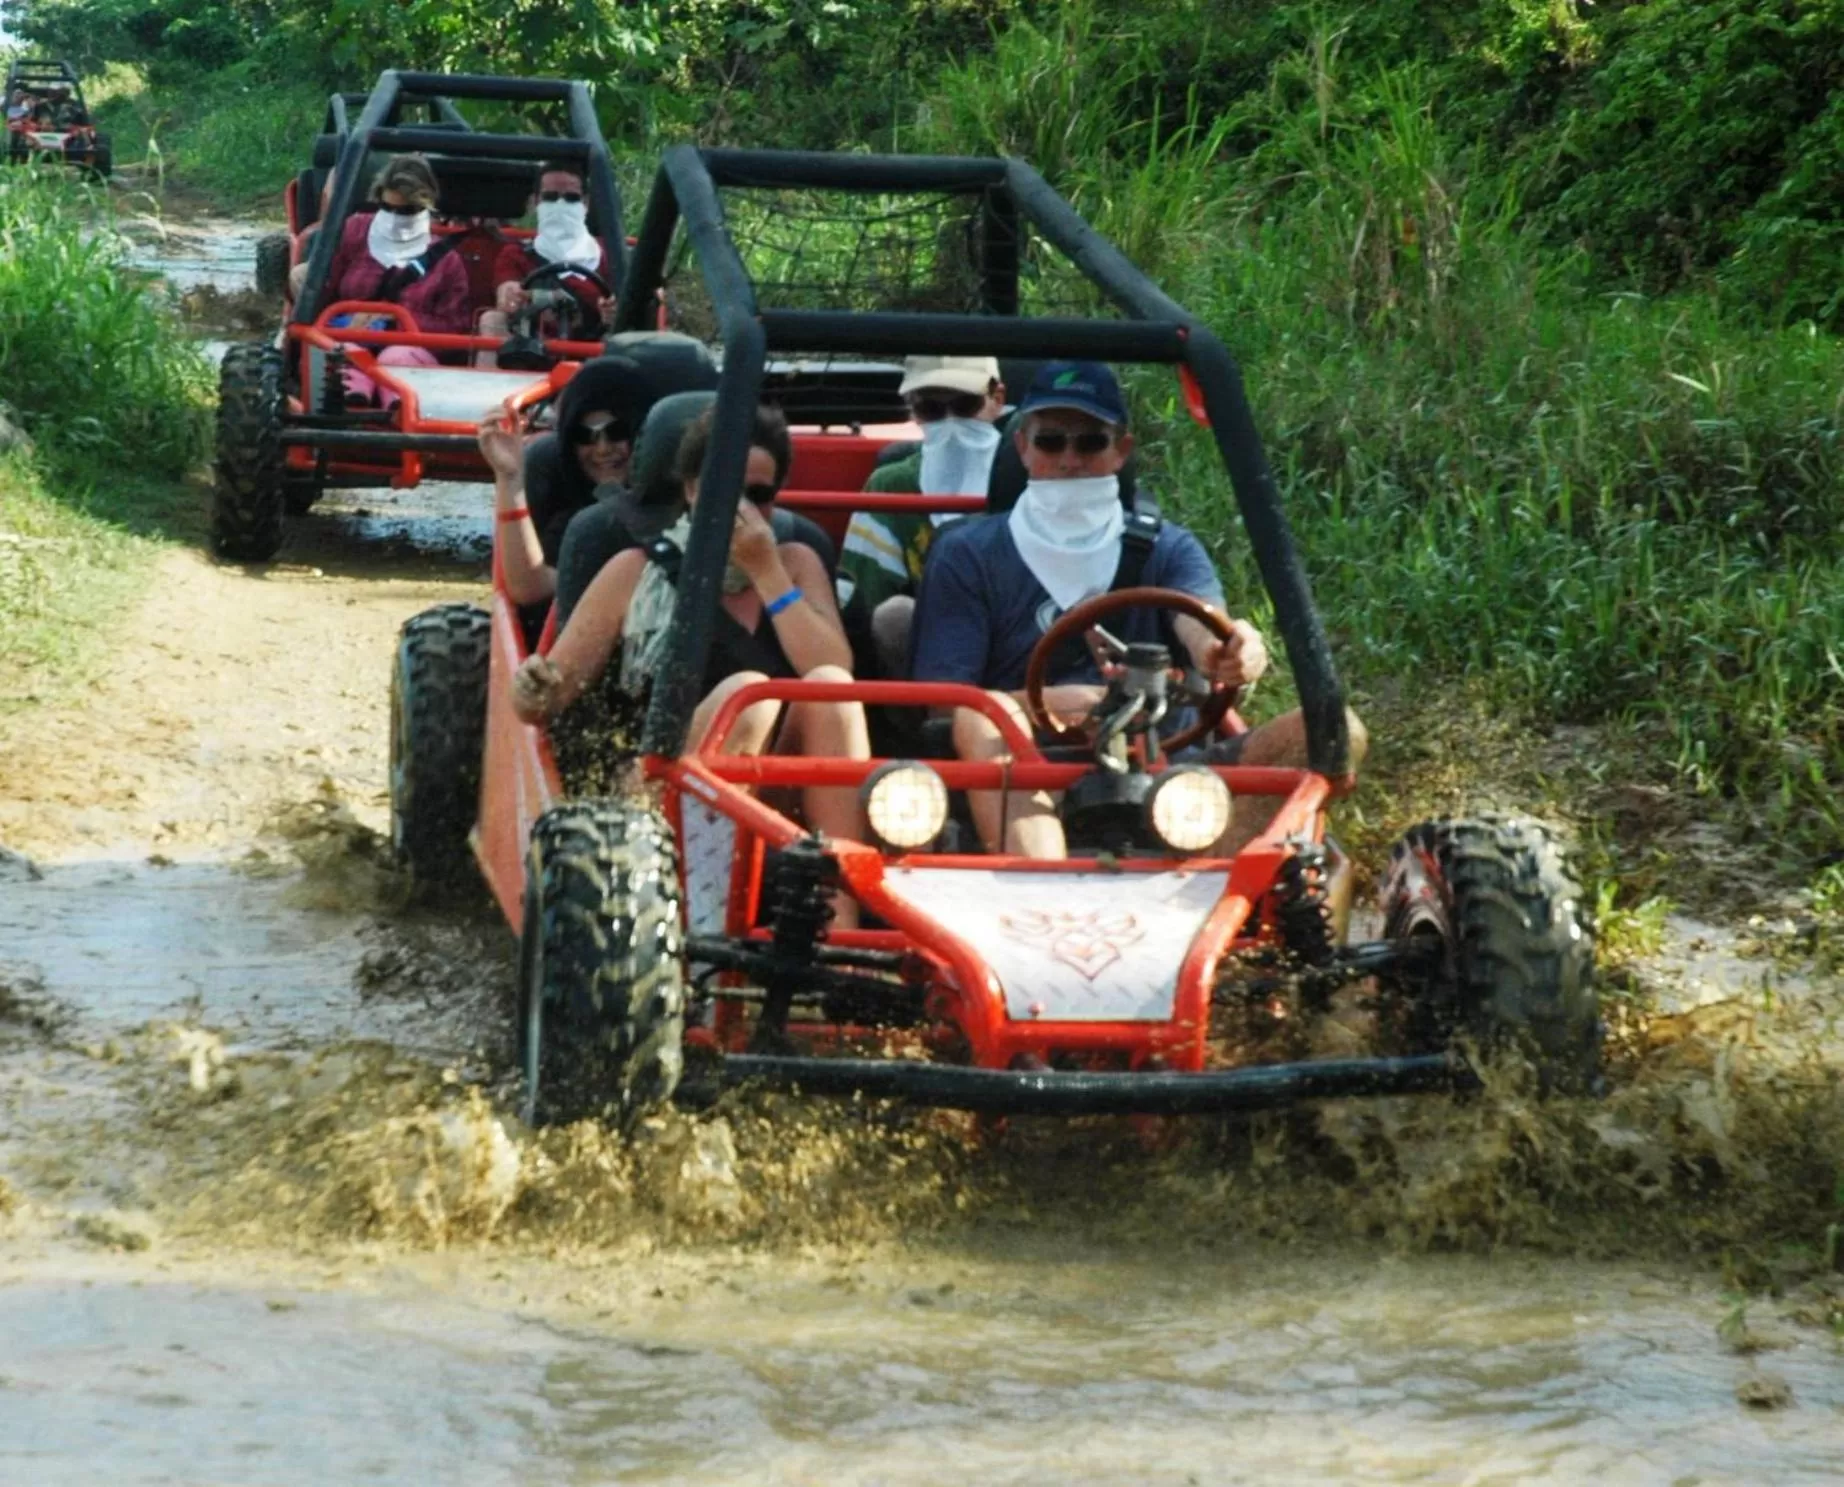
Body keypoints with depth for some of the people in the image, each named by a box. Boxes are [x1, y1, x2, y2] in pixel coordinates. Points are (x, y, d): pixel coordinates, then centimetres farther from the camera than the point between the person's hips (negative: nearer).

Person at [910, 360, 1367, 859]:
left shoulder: (1168, 550, 19)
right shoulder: (968, 555, 13)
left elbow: (1200, 624, -4)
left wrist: (1223, 652, -30)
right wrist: (1049, 703, -18)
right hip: (1026, 785, -2)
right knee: (985, 718, -34)